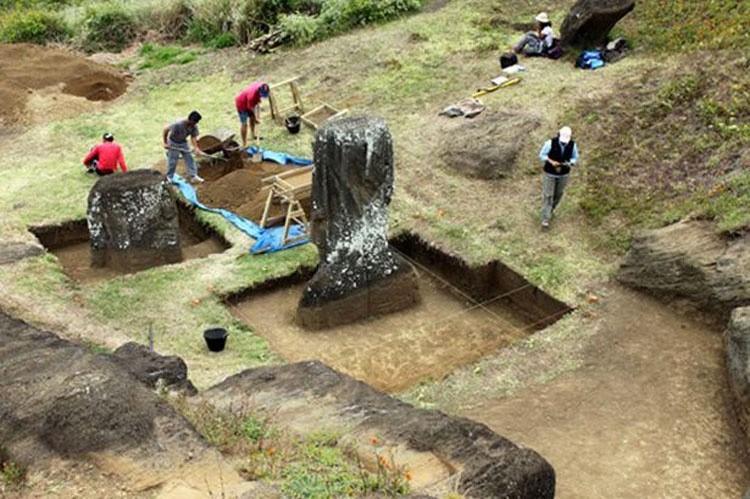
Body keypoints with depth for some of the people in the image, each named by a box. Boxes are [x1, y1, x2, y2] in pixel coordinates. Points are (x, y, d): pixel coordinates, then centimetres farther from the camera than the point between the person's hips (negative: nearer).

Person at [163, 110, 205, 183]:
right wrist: (165, 143, -22)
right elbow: (166, 130, -24)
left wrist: (196, 148, -31)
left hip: (183, 143, 5)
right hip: (173, 143, -5)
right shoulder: (178, 124, -34)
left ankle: (194, 177, 4)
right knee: (172, 161, 0)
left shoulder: (194, 127, -18)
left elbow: (193, 137, -15)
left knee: (189, 159, -1)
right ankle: (169, 178, 17)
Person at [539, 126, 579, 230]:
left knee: (558, 194, 18)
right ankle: (545, 220, 4)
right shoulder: (551, 143, -24)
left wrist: (569, 163, -23)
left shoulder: (573, 145, -16)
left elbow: (575, 158, 0)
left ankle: (550, 209, 47)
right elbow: (542, 155, -11)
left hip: (564, 174, 3)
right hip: (550, 173, -3)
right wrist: (551, 162, -29)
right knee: (547, 195, -2)